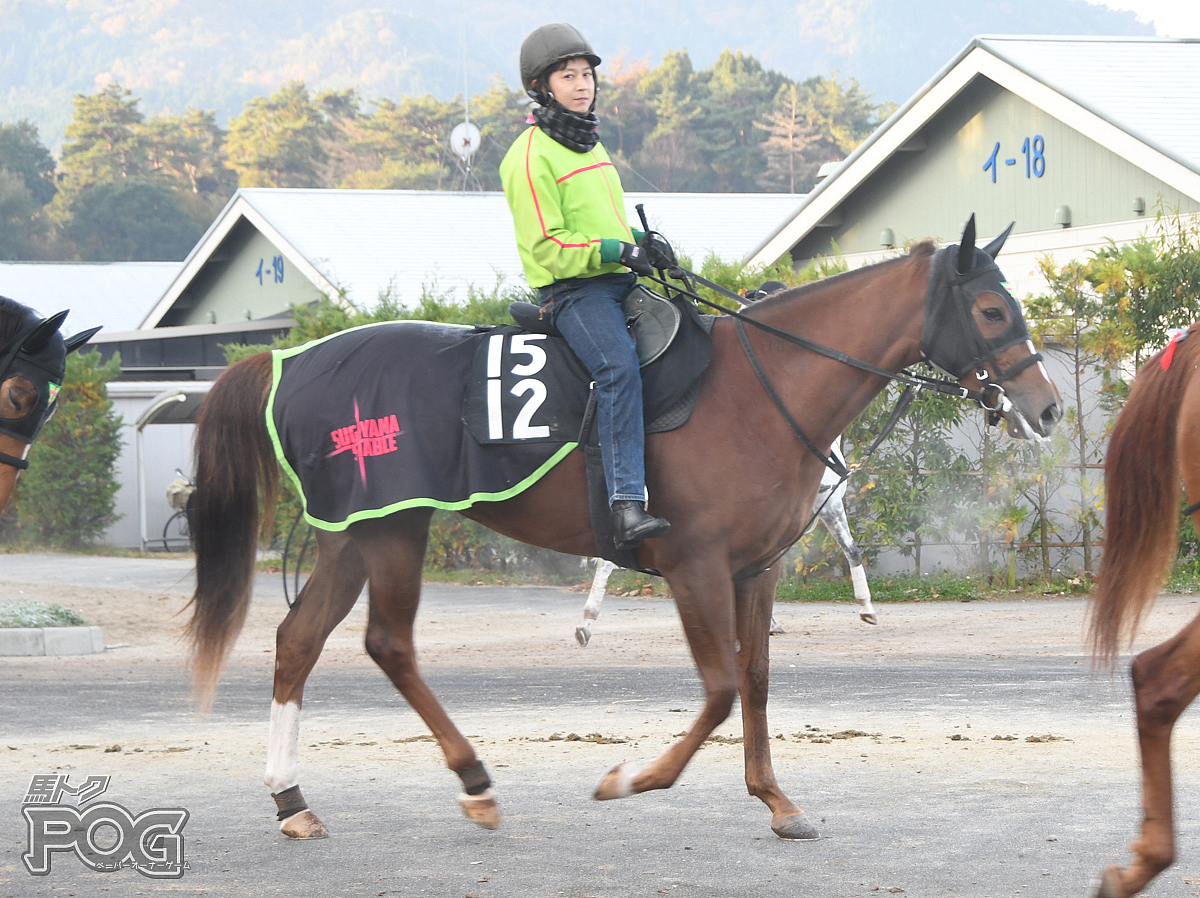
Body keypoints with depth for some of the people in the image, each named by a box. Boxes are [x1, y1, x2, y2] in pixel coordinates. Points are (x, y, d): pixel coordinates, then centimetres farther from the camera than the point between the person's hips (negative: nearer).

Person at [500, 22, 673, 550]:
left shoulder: (589, 145, 19)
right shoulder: (530, 157, -9)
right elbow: (546, 248, -14)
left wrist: (644, 247, 10)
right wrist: (615, 250, -21)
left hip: (618, 283, 9)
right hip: (570, 290, -9)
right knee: (619, 365, -31)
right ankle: (627, 507, -42)